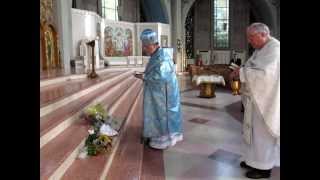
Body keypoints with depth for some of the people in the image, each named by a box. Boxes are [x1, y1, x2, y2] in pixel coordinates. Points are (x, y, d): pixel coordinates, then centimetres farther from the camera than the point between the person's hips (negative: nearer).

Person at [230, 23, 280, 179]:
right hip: (256, 97, 9)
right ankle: (255, 159, 30)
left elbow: (265, 73, -29)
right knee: (254, 130, 16)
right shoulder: (261, 49, 13)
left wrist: (242, 72, -20)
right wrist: (242, 72, -1)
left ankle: (263, 167, 15)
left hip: (265, 100, -9)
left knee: (262, 132, 1)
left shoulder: (274, 48, -17)